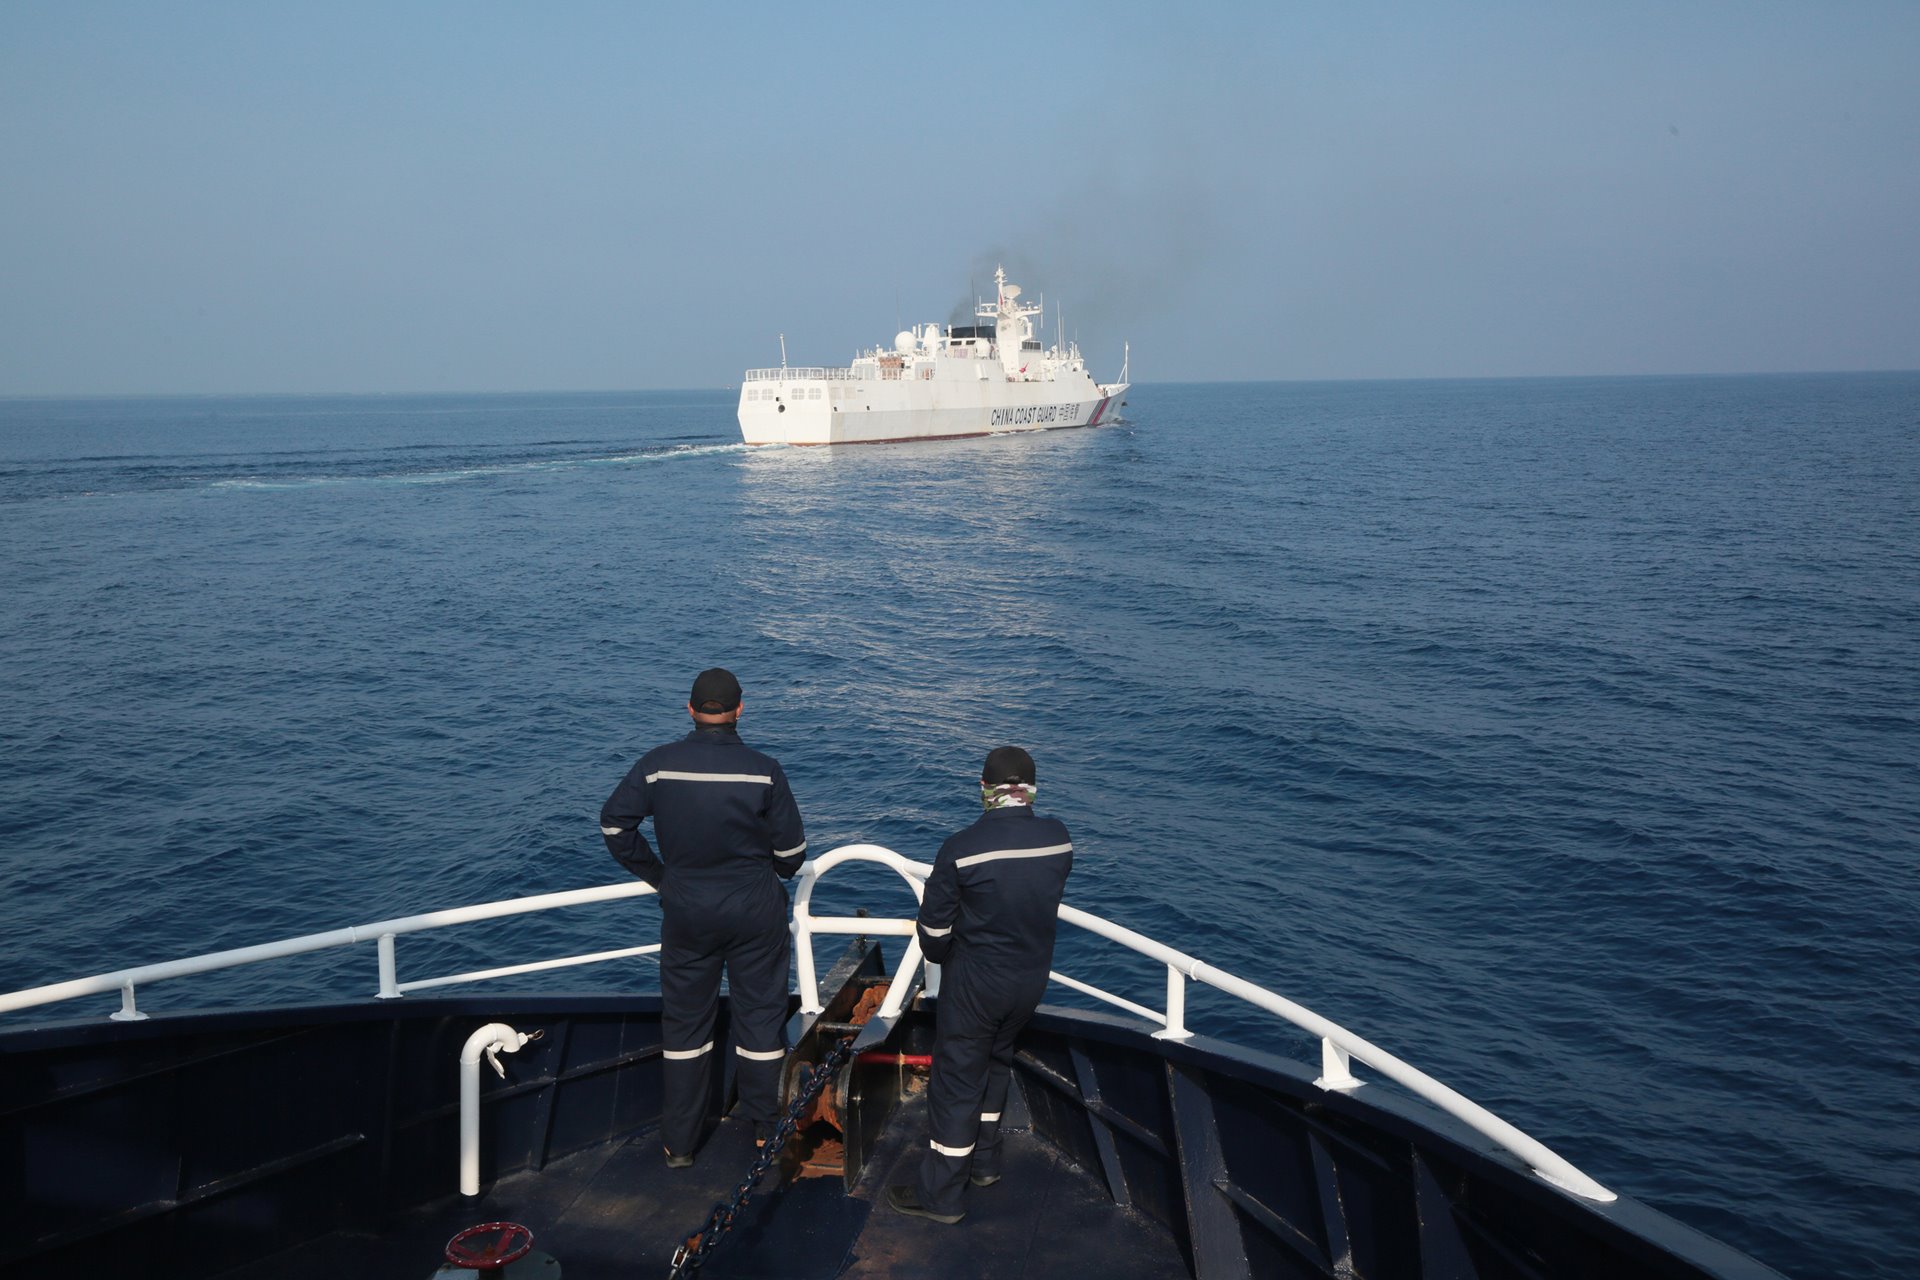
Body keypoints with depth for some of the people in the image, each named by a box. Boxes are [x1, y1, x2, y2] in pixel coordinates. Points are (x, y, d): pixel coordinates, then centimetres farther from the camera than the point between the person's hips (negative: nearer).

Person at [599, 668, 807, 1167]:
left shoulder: (658, 765, -9)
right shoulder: (763, 770, -14)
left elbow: (614, 823, -1)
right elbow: (792, 850, -9)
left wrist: (658, 875, 10)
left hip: (686, 913, 1)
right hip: (756, 911, -1)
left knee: (683, 1021, 14)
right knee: (761, 1014, 15)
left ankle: (680, 1143, 22)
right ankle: (766, 1130, 27)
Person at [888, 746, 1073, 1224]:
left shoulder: (961, 847, -23)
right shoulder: (1059, 838, -9)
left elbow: (933, 928, -13)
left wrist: (943, 956, 9)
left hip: (974, 983, -5)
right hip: (1032, 979, 5)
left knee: (956, 1080, 9)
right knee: (995, 1059, 27)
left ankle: (941, 1196, 20)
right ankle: (984, 1161, 41)